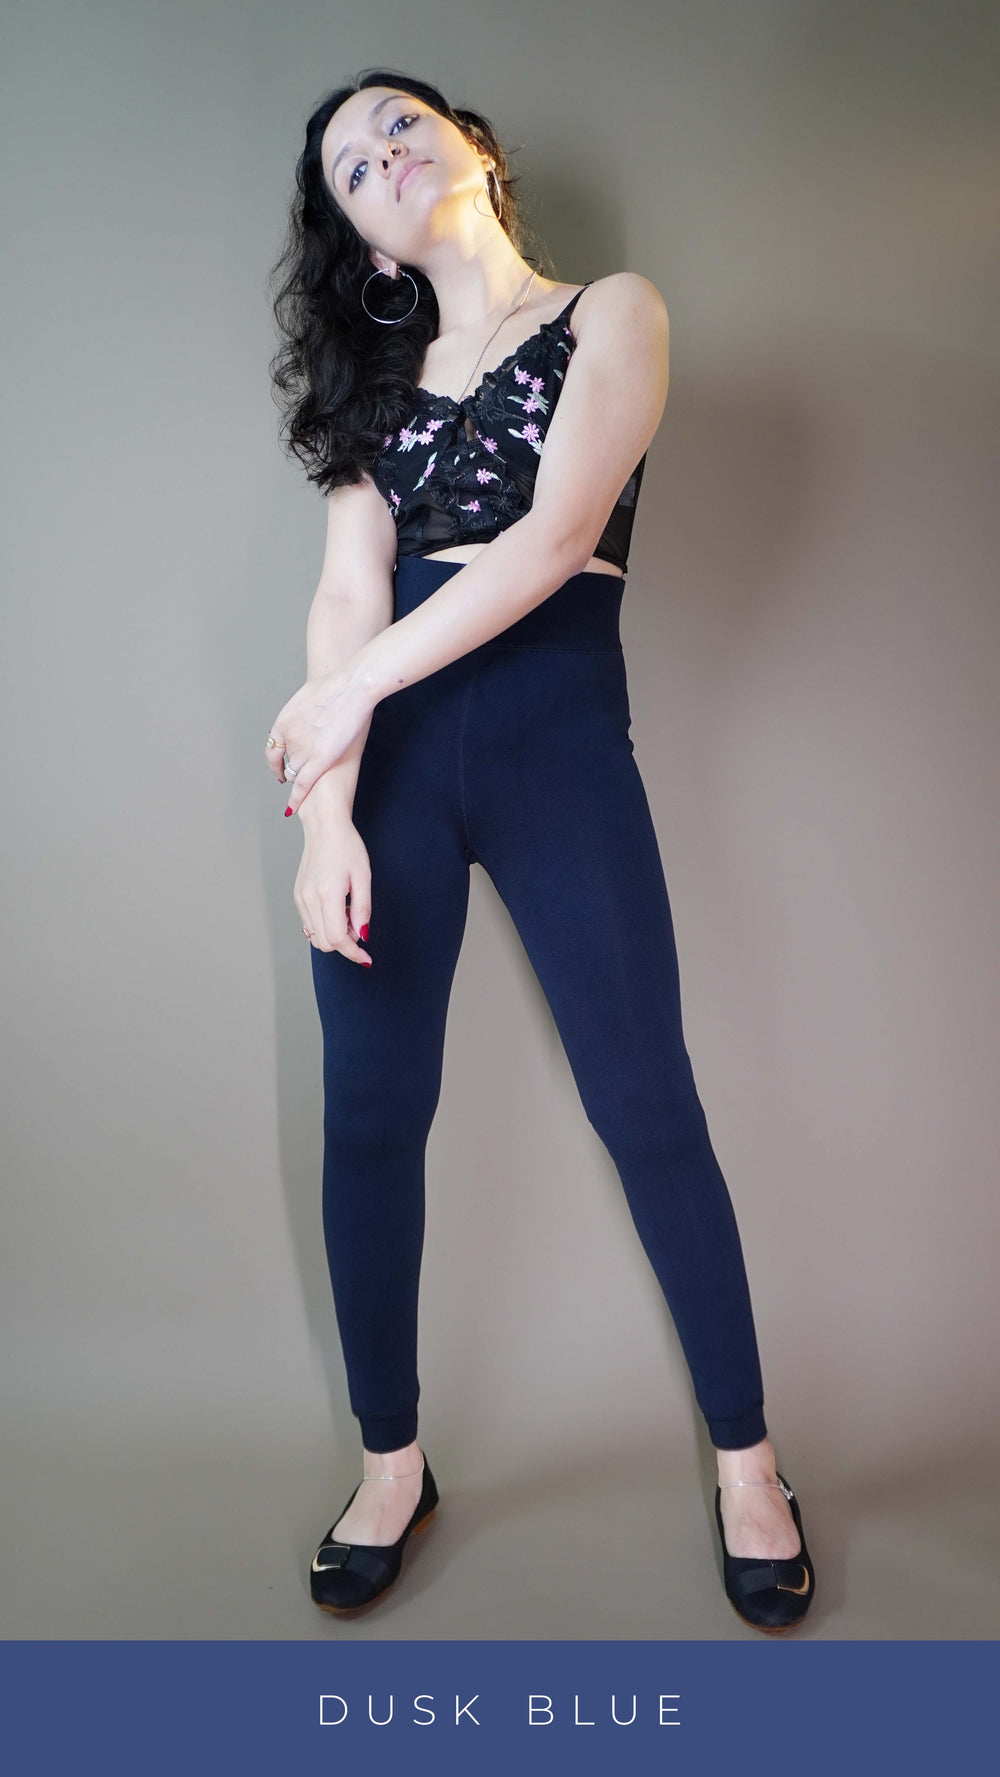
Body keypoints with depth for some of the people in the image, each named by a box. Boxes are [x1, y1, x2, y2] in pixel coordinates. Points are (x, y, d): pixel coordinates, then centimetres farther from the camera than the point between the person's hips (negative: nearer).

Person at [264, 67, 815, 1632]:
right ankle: (393, 1460, 20)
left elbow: (557, 537, -8)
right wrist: (329, 810, -11)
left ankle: (746, 1461, 16)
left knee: (646, 1105, -2)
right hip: (388, 755, 4)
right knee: (369, 1114, 3)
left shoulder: (612, 313, 9)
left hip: (555, 739, -3)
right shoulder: (379, 376, 19)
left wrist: (356, 684, -12)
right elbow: (350, 589, 3)